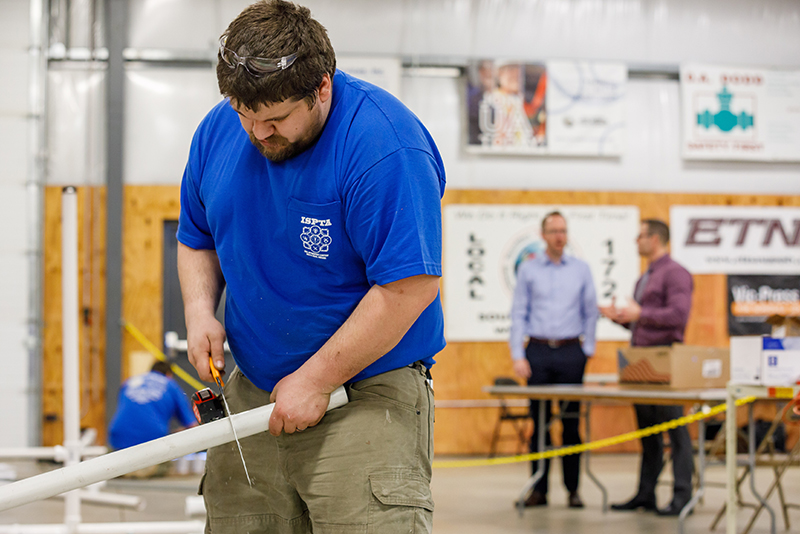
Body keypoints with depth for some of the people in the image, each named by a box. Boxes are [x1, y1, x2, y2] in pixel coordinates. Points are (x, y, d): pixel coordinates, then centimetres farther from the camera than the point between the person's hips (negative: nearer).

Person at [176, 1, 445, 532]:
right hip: (252, 390, 6)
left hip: (367, 395, -6)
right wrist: (200, 309, -1)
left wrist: (316, 380, -18)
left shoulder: (385, 145, -20)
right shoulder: (219, 130, 4)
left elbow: (410, 287, -23)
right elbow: (196, 239, 20)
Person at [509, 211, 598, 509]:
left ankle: (573, 489, 6)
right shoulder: (528, 270, 6)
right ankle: (539, 489, 5)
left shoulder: (581, 270, 8)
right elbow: (518, 314, 4)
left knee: (572, 422, 0)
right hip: (538, 351, 0)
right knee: (539, 421, 1)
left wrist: (588, 350, 1)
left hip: (570, 351, 0)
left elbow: (590, 313, 10)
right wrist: (518, 356, -3)